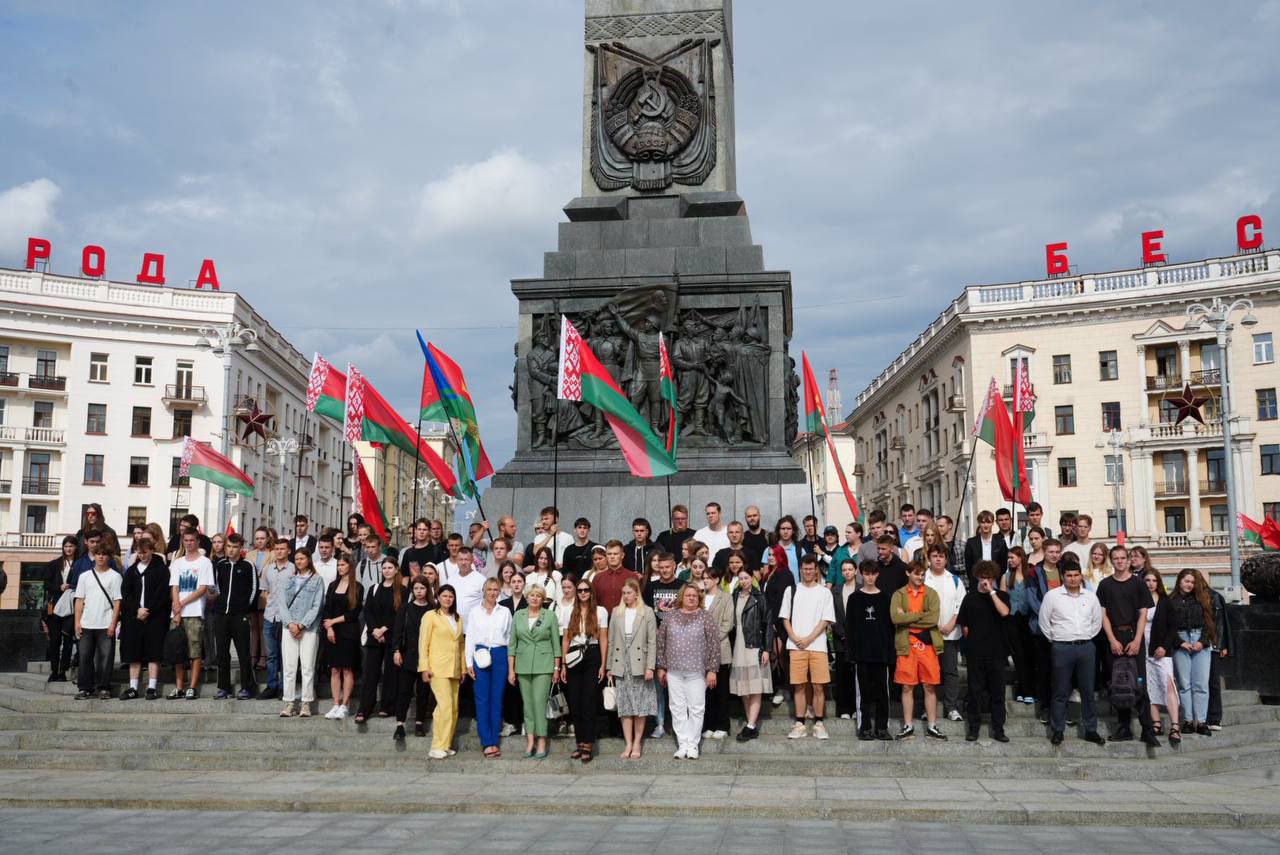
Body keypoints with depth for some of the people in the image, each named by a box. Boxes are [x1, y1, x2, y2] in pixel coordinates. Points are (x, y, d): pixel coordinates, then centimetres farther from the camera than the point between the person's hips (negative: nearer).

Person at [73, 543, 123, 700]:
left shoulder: (115, 576, 2)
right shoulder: (84, 576, 12)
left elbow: (117, 602, -2)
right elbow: (79, 600, 11)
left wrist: (113, 623, -9)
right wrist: (77, 622, 3)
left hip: (106, 625, -3)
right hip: (86, 624, 3)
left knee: (106, 657, -2)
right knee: (85, 656, 3)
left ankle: (104, 688, 6)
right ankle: (85, 688, 9)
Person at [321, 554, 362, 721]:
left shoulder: (357, 588, -1)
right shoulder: (332, 586, 12)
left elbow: (355, 613, -6)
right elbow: (326, 609, 8)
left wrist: (334, 621, -6)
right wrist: (328, 627, -6)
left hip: (349, 632, -4)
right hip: (332, 632, 4)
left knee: (347, 669, -2)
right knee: (334, 669, 2)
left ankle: (344, 705, 2)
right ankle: (336, 705, 5)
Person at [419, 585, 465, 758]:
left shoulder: (457, 618, 17)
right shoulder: (430, 616, 0)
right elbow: (423, 643, -4)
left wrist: (463, 669, 16)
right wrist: (424, 668, -10)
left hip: (454, 670, 6)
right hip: (438, 669, -6)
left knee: (454, 708, 4)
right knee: (445, 705, -15)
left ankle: (446, 745, 12)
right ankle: (437, 747, -10)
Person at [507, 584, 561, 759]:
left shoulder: (549, 615, 1)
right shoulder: (518, 615, 7)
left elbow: (556, 643, 4)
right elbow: (512, 644, 8)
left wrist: (557, 668, 0)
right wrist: (510, 670, 4)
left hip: (543, 665, -3)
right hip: (523, 665, 3)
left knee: (539, 702, -8)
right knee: (527, 702, 4)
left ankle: (541, 742, -3)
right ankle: (530, 741, 9)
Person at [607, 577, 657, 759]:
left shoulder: (647, 612, 0)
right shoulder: (616, 612, 9)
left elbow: (652, 641, -3)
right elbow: (611, 640, 10)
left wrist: (650, 667, -10)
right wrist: (609, 666, 7)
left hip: (640, 665, -2)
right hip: (621, 666, 3)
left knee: (640, 706, 2)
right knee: (624, 706, 3)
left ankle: (637, 743, 10)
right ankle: (628, 744, 8)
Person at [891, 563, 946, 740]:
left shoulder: (931, 594, 5)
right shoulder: (899, 594, 4)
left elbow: (933, 619, -10)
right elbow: (895, 617, -13)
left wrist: (907, 619, -9)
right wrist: (921, 614, -12)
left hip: (928, 644, 0)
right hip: (906, 645, 0)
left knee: (930, 687, 5)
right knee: (907, 687, 4)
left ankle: (932, 726, 13)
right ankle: (908, 726, 13)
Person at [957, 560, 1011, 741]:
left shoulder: (1001, 596, 4)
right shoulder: (970, 597, 7)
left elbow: (1004, 612, -18)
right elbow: (964, 626, 9)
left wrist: (991, 591, -16)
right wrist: (972, 642, 3)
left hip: (996, 653, 0)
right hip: (975, 653, 1)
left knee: (997, 692, 4)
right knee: (975, 691, 5)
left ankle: (998, 729, 12)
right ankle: (974, 728, 13)